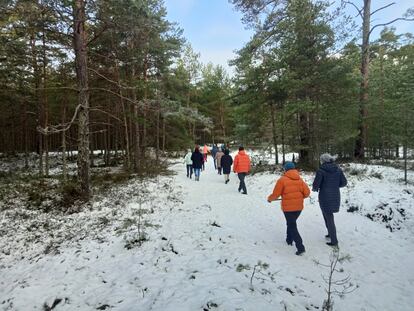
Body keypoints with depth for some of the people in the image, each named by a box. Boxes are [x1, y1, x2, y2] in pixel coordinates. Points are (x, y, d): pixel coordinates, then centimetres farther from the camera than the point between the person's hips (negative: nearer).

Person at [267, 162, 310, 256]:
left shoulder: (282, 180, -12)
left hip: (288, 207, -6)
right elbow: (307, 192, 1)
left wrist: (269, 198, 12)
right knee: (291, 223, 25)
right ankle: (289, 239, 38)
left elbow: (275, 194, -9)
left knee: (292, 227, 2)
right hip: (299, 207, 6)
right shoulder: (300, 179, 4)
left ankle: (300, 247, -5)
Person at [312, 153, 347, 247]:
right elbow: (344, 183, 5)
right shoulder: (338, 170, 0)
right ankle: (331, 233, 39)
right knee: (326, 214, 27)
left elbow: (316, 185, -15)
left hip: (325, 197, -6)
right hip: (335, 197, 6)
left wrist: (315, 189, 7)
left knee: (329, 218, 5)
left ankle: (334, 241, 13)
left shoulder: (321, 171, -15)